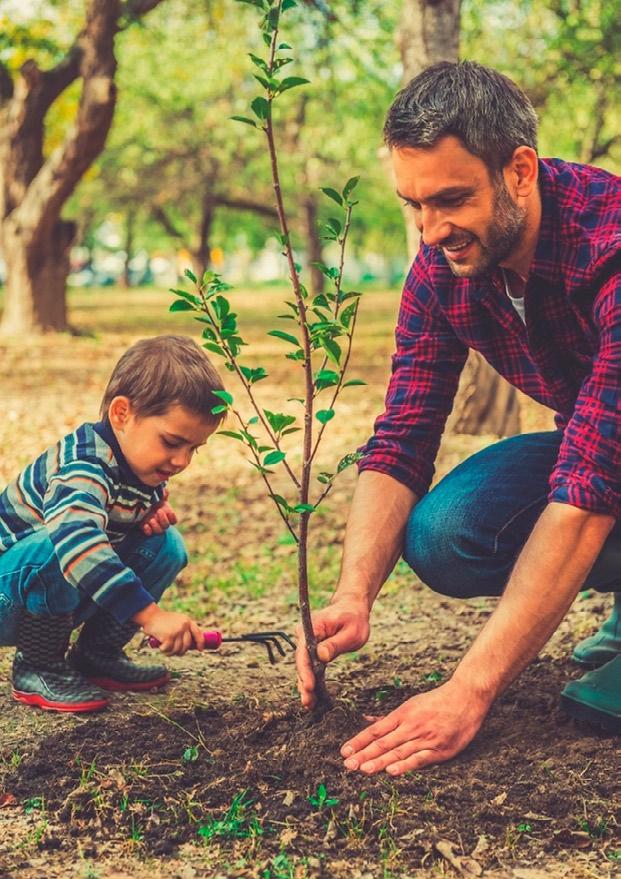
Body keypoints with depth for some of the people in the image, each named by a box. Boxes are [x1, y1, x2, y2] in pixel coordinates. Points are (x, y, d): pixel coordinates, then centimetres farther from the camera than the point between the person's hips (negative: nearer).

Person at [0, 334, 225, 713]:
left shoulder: (143, 465, -4)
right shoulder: (85, 465, -32)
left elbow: (144, 504, 17)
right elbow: (75, 538, -51)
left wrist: (156, 512, -9)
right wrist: (150, 614, -55)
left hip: (54, 597, 8)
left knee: (166, 546, -3)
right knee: (55, 555, -38)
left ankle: (96, 654, 7)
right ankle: (37, 669, -14)